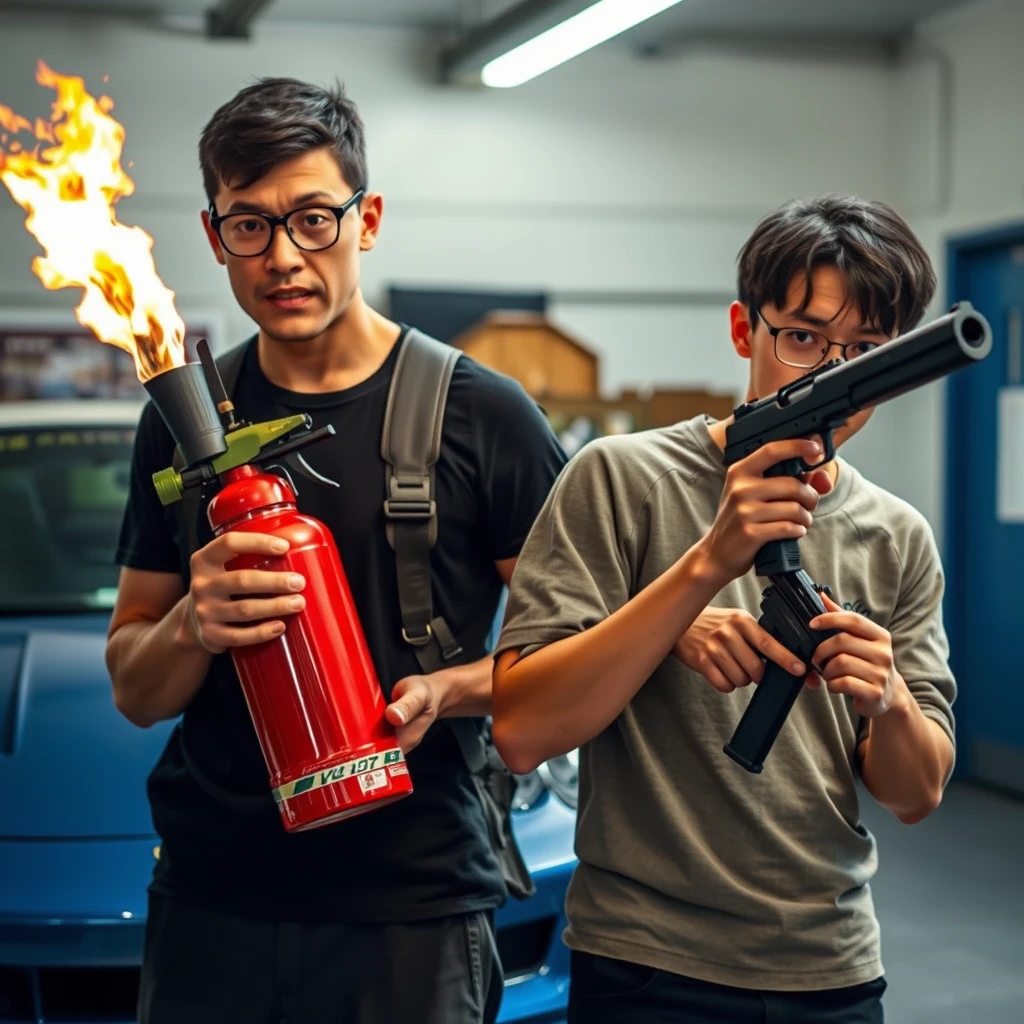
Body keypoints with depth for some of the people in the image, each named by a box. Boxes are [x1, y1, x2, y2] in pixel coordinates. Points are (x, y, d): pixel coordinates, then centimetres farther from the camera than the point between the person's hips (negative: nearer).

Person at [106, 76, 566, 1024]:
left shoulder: (478, 413, -5)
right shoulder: (187, 418, 6)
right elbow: (134, 691, 8)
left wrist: (446, 691, -19)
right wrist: (193, 627, -14)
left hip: (412, 907, -3)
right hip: (207, 900, 3)